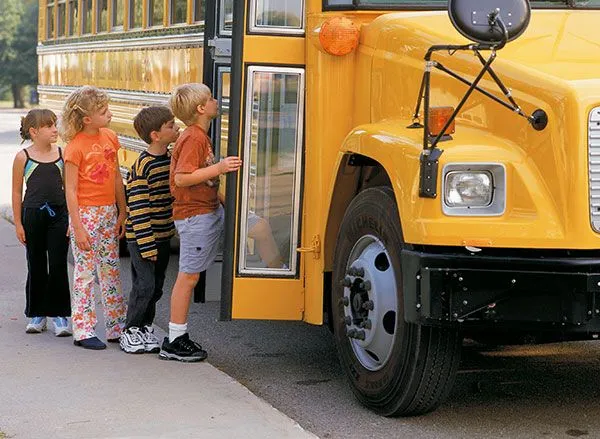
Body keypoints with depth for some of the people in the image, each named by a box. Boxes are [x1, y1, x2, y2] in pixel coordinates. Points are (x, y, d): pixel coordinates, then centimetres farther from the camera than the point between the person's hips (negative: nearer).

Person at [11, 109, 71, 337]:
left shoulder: (63, 154, 2)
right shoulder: (23, 157, -3)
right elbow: (17, 192, 2)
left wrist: (72, 218, 4)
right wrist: (18, 223, 0)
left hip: (58, 215, 1)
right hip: (33, 215, -1)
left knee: (58, 265, -1)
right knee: (36, 266, 9)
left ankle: (59, 314, 8)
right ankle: (36, 314, 21)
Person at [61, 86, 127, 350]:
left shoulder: (110, 137, 5)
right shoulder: (75, 146, -14)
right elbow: (70, 190, -14)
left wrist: (122, 213, 11)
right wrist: (77, 227, -16)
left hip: (109, 214, 6)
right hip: (86, 214, -6)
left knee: (111, 271, 12)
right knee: (85, 273, 0)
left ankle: (117, 328, 19)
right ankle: (83, 331, 7)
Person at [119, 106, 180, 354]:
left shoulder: (171, 160, 6)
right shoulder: (143, 166, -18)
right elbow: (138, 208, -20)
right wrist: (146, 245, -21)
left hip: (163, 235, 8)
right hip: (141, 238, -7)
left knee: (156, 287, 12)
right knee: (144, 285, -7)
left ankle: (145, 328, 23)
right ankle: (130, 331, 6)